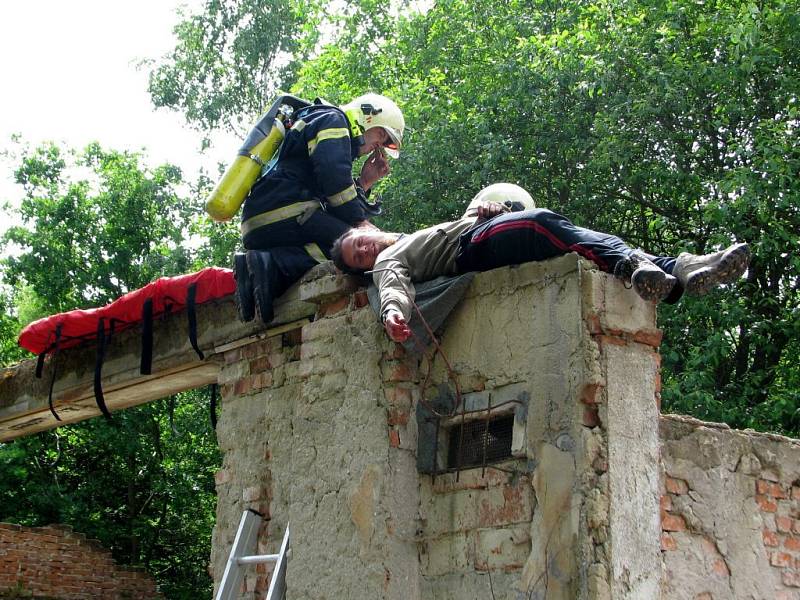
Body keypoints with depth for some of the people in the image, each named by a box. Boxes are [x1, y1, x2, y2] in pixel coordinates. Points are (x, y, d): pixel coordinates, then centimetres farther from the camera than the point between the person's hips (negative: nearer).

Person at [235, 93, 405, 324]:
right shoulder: (333, 119, 10)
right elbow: (333, 174, -11)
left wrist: (364, 182, 22)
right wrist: (360, 222, -10)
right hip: (285, 214, -9)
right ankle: (274, 264, -27)